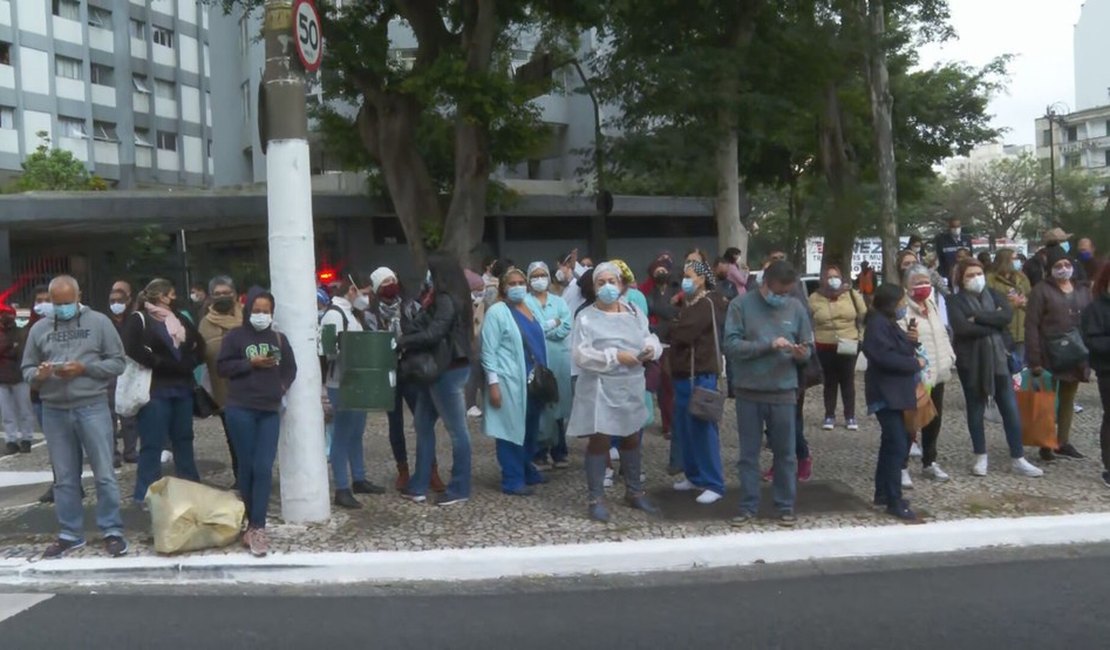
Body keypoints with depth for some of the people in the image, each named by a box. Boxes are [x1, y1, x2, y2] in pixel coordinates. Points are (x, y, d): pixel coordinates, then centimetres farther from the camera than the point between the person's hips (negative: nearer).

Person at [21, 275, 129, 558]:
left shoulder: (99, 322, 1)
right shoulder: (39, 328, 10)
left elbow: (117, 363, -1)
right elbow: (26, 370, 12)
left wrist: (84, 368, -14)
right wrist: (38, 375, -11)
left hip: (92, 407, -3)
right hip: (54, 412, 3)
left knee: (104, 473, 0)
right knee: (64, 478, 11)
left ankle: (112, 531, 9)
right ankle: (71, 533, 22)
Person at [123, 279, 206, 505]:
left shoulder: (179, 318, 16)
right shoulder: (139, 319, -3)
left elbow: (199, 344, 15)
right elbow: (133, 349, -17)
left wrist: (189, 363, -2)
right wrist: (163, 363, -15)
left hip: (182, 387, 6)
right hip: (155, 389, -6)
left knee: (184, 439, 14)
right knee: (152, 444, -3)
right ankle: (146, 494, 4)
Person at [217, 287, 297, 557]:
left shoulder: (278, 339, 11)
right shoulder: (235, 336, 0)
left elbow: (291, 368, 17)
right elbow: (222, 367, -4)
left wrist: (282, 386, 1)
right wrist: (251, 363, -13)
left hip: (270, 410, 3)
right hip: (240, 409, -2)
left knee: (264, 468, -6)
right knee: (247, 467, 4)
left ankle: (257, 528, -5)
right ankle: (251, 522, 17)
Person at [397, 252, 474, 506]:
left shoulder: (447, 300, -16)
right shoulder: (439, 299, 14)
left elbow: (432, 335, -24)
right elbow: (419, 324, 8)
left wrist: (401, 343, -14)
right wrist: (404, 341, -8)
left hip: (449, 370, -10)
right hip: (437, 369, 10)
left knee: (456, 429, 0)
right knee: (423, 424, 14)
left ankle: (460, 489, 9)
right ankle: (419, 485, 21)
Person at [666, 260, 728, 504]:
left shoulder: (708, 304, -13)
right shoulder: (690, 303, 19)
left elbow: (682, 332, -21)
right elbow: (677, 331, 16)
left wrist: (665, 333, -3)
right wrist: (672, 333, -5)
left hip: (701, 374, -10)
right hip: (684, 373, 10)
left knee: (703, 429, -7)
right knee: (685, 428, 12)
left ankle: (714, 484, -2)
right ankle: (694, 476, 23)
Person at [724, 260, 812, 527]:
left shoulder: (796, 308, 4)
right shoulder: (741, 305, -3)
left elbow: (808, 347, 9)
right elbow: (731, 345, -13)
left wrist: (802, 354, -15)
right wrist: (769, 345, -21)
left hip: (783, 393, 1)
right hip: (748, 392, -1)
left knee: (785, 453, 8)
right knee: (748, 453, 7)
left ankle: (786, 506, 21)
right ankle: (748, 506, 19)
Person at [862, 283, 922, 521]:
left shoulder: (889, 323, 17)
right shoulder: (878, 324, -15)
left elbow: (899, 351, 18)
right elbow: (886, 357, -25)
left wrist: (911, 340, 0)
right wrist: (915, 364, -14)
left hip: (894, 393, 11)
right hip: (886, 394, -11)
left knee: (893, 442, 15)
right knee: (898, 445, -12)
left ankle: (883, 492, 24)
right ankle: (894, 501, -8)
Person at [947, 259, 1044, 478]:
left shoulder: (993, 294, 8)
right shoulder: (956, 300, -4)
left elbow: (1008, 315, -11)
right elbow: (962, 328, -19)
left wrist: (978, 317, -17)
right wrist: (993, 324, -11)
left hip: (997, 358, 3)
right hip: (970, 361, -3)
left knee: (1011, 409, 2)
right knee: (975, 409, 8)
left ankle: (1018, 459, 11)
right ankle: (981, 457, 20)